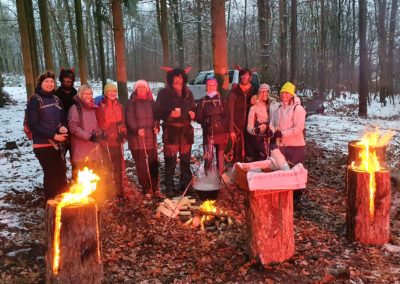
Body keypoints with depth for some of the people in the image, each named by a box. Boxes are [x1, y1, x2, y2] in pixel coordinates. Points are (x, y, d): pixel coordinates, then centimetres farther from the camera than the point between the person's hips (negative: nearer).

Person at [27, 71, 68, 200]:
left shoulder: (56, 100, 13)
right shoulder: (35, 100, -5)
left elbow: (63, 119, 19)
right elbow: (33, 125, -12)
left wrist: (64, 127, -5)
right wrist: (53, 135, -18)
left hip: (57, 143, 5)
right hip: (42, 144, -5)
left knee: (61, 173, 8)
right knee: (51, 174, -3)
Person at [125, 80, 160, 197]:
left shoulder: (151, 102, 14)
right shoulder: (131, 103, 1)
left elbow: (156, 117, 14)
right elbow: (129, 119, -8)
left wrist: (157, 127, -6)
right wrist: (137, 129, -24)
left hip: (151, 138, 3)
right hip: (137, 138, -3)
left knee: (153, 163, 1)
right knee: (141, 165, -1)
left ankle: (154, 188, 9)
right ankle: (146, 187, 10)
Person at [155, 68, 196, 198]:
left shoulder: (188, 93, 10)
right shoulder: (164, 94, -3)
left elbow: (193, 108, 22)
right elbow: (158, 112, -5)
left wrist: (193, 113, 0)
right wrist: (169, 114, -22)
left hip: (186, 130, 4)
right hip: (171, 130, -4)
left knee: (186, 160, 11)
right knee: (170, 160, -4)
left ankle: (186, 185, 24)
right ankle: (169, 187, 8)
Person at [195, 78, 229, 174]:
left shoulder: (222, 101, 8)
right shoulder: (202, 102, 9)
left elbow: (227, 117, 1)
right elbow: (198, 118, 6)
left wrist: (219, 123, -15)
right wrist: (206, 121, -11)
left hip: (221, 133, 1)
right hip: (208, 134, 0)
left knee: (220, 157, 6)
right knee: (208, 157, -10)